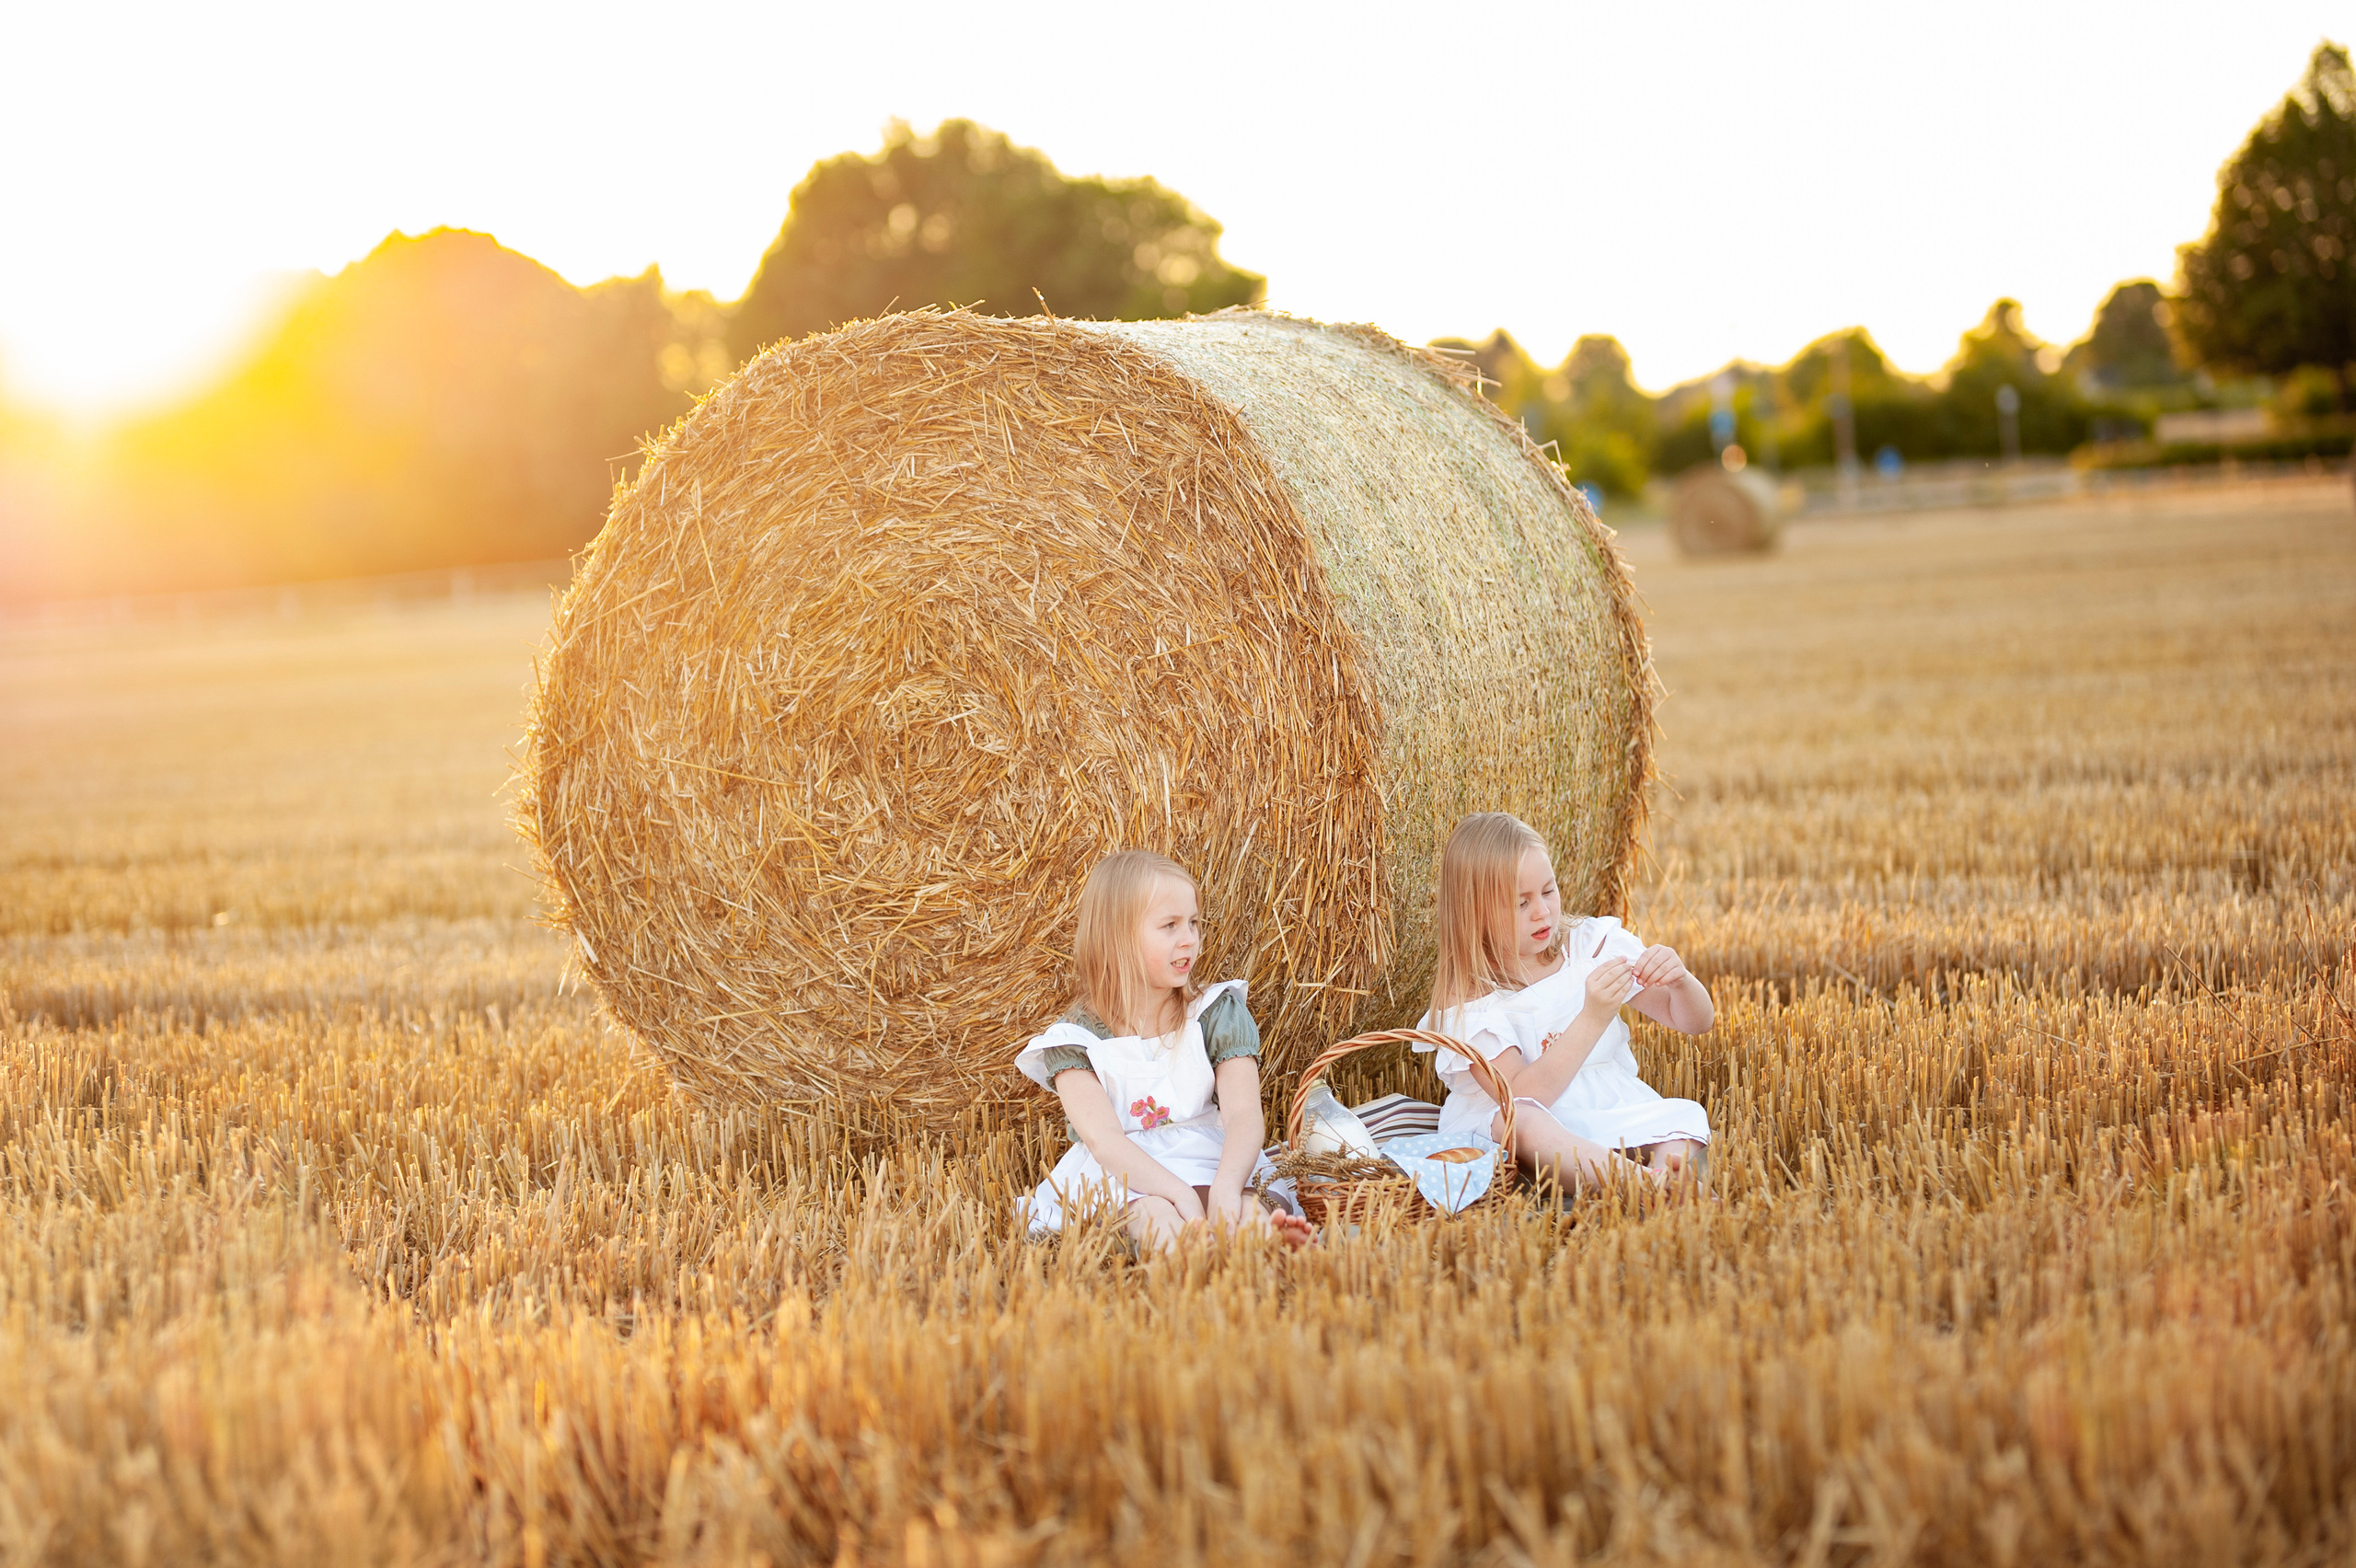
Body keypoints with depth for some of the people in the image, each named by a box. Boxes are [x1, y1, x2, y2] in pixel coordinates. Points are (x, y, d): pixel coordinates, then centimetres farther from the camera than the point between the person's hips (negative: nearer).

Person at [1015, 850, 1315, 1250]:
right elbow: (1103, 1139, -14)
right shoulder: (1077, 1039, 2)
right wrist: (1180, 1194, -31)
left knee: (1249, 1212, -33)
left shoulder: (1218, 1014, 7)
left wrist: (1225, 1187, -31)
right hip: (1121, 1180, -2)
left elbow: (1244, 1115, -9)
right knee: (1156, 1216, -37)